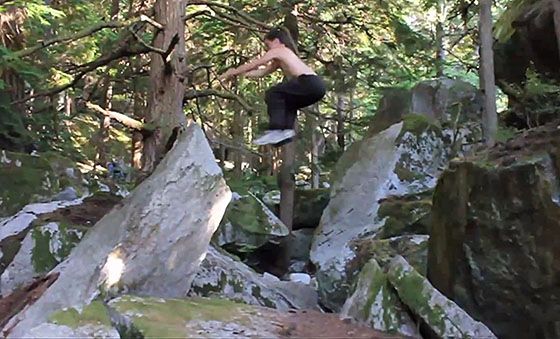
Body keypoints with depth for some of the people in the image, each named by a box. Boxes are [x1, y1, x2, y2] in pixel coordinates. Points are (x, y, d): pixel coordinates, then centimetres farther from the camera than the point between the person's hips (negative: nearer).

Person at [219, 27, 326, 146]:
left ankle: (275, 131, -13)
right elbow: (261, 72, 34)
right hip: (316, 85, 9)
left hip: (310, 83, -9)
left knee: (273, 93, -4)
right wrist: (238, 73, 33)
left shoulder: (278, 51, 7)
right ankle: (287, 129, 11)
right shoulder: (280, 59, 32)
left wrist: (232, 73, 22)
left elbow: (253, 65, 12)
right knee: (284, 100, 26)